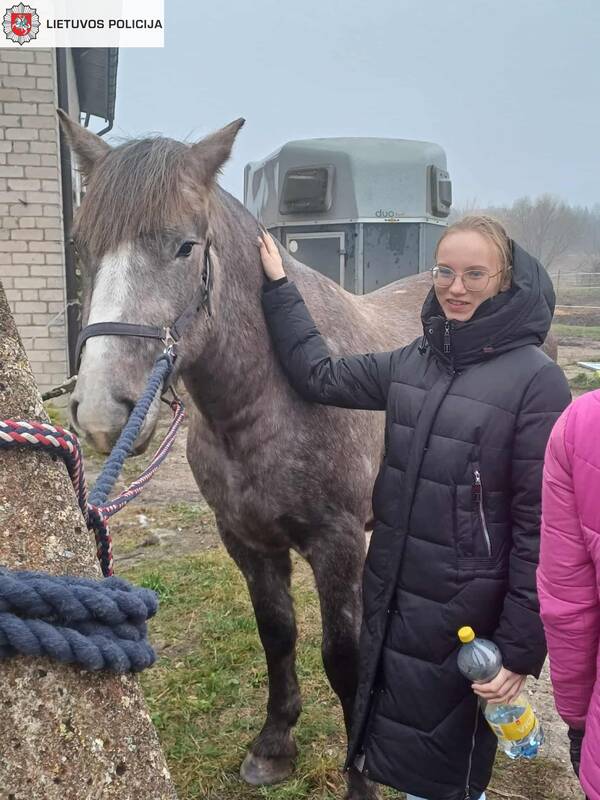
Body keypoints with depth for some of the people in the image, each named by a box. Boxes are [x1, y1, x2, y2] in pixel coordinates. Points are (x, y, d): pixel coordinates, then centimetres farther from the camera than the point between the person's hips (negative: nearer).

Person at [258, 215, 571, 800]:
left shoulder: (536, 381, -16)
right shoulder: (412, 362, 2)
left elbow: (539, 528, -15)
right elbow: (320, 377, 10)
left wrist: (521, 648, -13)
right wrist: (278, 286, 10)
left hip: (464, 614, -5)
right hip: (390, 597, 6)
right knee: (393, 751, 24)